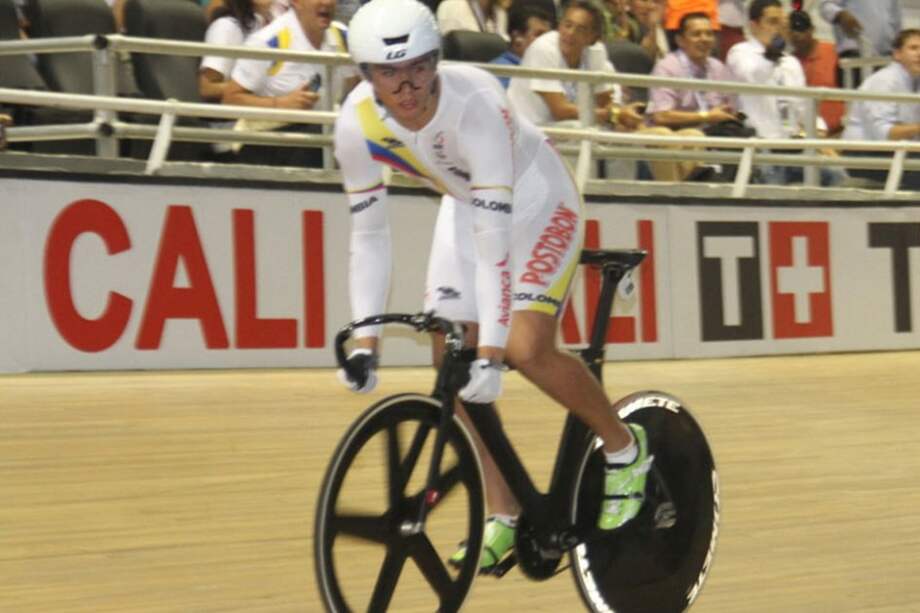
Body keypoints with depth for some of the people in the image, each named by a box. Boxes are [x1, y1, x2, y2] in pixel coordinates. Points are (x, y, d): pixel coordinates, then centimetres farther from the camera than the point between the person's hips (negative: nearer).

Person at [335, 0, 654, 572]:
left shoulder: (476, 103, -37)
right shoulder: (358, 122, -22)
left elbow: (494, 233, -40)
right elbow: (369, 231, -12)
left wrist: (491, 348, -44)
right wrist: (366, 338, -18)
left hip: (538, 202, -5)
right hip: (465, 205, 6)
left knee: (525, 349, -21)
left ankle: (626, 448, 5)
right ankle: (503, 517, 8)